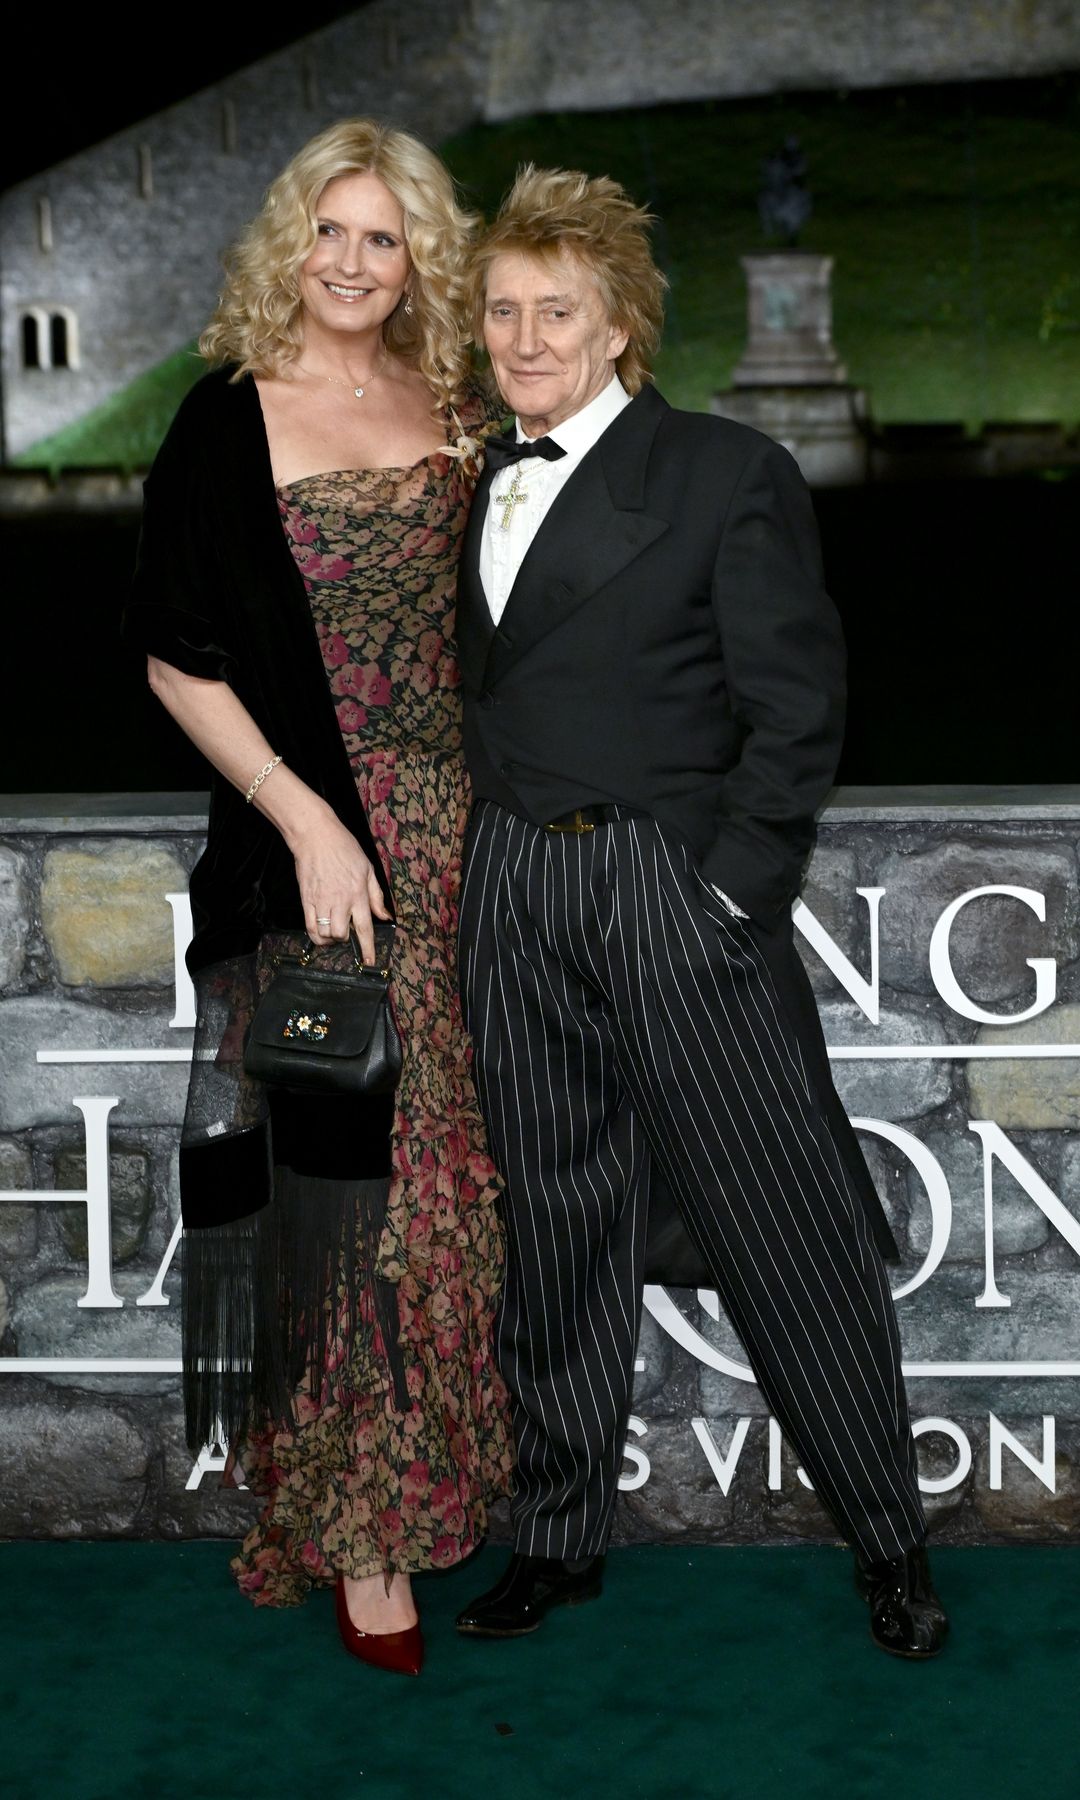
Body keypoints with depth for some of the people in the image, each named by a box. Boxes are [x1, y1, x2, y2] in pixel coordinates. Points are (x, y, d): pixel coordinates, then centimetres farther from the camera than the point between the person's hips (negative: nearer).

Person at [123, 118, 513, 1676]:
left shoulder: (457, 413, 11)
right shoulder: (233, 419, -3)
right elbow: (180, 659, -6)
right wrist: (308, 820, -13)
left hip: (464, 839, 5)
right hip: (312, 839, -5)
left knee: (452, 1164, 10)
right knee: (345, 1175, -2)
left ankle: (445, 1464, 27)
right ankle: (357, 1527, 10)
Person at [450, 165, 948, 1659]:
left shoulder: (729, 476, -4)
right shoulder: (473, 486, 12)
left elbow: (796, 711, -6)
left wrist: (730, 893, -11)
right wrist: (472, 856, 8)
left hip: (678, 887, -5)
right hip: (515, 896, 5)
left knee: (787, 1227, 1)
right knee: (554, 1227, 12)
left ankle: (890, 1544, 16)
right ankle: (561, 1534, 26)